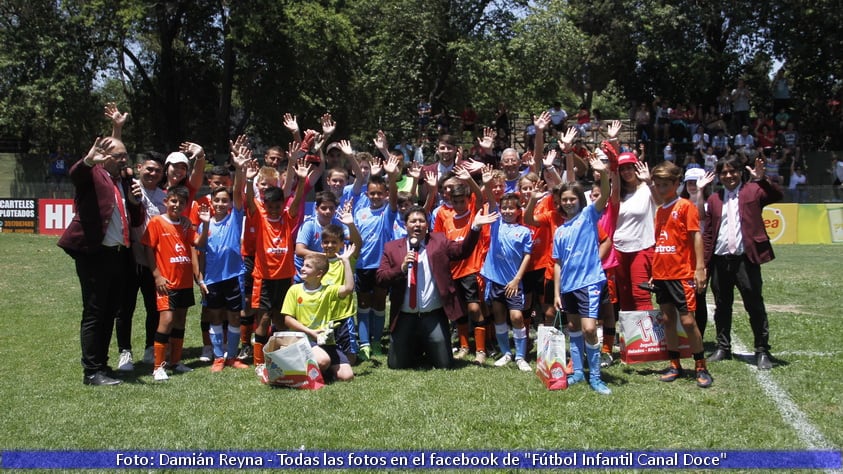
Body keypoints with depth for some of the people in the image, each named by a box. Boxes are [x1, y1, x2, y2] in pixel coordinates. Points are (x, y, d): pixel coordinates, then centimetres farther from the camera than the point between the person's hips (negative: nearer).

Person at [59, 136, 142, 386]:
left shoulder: (125, 182, 16)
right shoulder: (93, 175, -3)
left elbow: (135, 220, 19)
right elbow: (74, 174, -27)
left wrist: (135, 202, -2)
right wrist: (88, 160, -49)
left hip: (119, 254, 8)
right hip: (94, 254, -7)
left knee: (110, 313, 14)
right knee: (94, 313, -3)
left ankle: (101, 364, 24)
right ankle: (92, 372, 2)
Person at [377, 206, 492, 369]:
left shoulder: (439, 241, 7)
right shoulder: (392, 247, 5)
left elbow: (462, 250, -3)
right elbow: (381, 278, -1)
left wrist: (475, 227, -14)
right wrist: (402, 267, -17)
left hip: (434, 316, 0)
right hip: (404, 317, 1)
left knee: (444, 364, 1)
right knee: (396, 365, 6)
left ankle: (429, 349, 34)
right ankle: (416, 349, 36)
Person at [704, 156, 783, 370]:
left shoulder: (753, 191, 3)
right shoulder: (714, 199, 12)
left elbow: (777, 195, -15)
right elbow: (708, 233, 9)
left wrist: (762, 179, -30)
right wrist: (705, 262, 3)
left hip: (745, 258, -4)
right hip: (720, 261, 4)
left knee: (755, 306, 1)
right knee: (722, 307, 12)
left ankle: (762, 351, 8)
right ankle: (723, 348, 24)